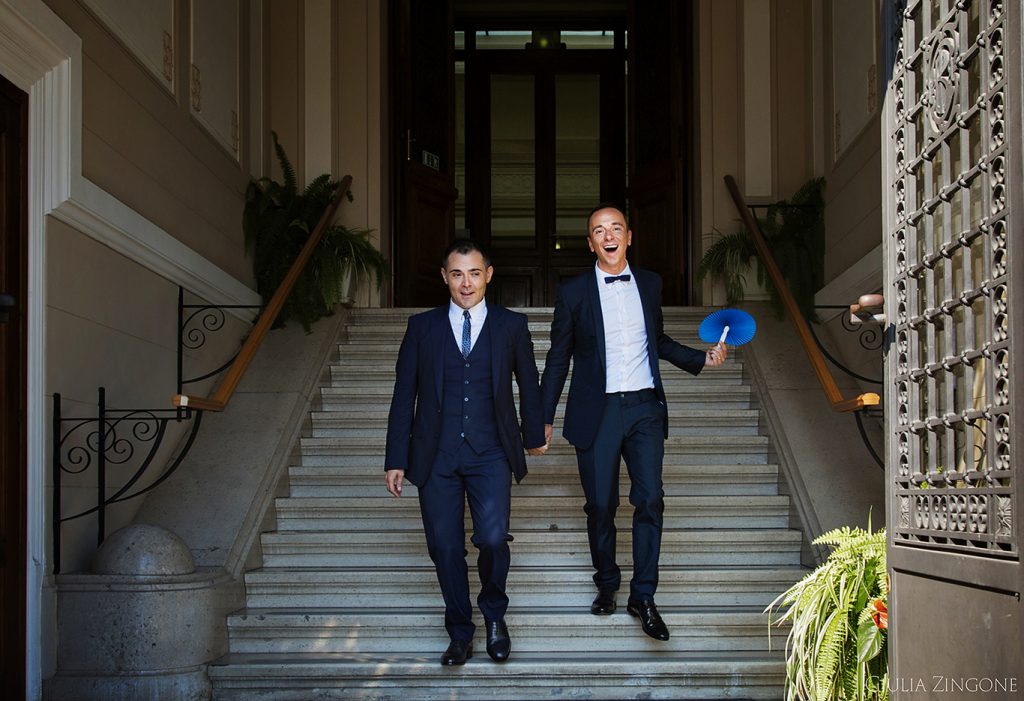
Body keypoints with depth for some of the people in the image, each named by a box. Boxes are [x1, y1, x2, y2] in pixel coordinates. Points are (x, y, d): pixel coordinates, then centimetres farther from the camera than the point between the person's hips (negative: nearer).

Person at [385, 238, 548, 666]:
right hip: (435, 455, 1)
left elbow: (528, 385, 18)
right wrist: (396, 460, 3)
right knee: (444, 547, 1)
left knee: (493, 538, -14)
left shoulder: (511, 326, 6)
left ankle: (494, 614, 14)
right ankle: (460, 632, 21)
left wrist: (533, 434, 23)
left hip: (489, 454, -1)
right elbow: (404, 395, 6)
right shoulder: (422, 327, 6)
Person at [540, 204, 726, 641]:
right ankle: (607, 585, 24)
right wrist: (544, 417, 4)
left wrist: (701, 359, 9)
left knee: (650, 501, -5)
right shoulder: (573, 292, 0)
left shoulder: (650, 284, 9)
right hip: (597, 411, -2)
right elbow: (558, 358, 5)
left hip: (645, 408, 2)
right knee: (600, 506, 4)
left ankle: (643, 598, 3)